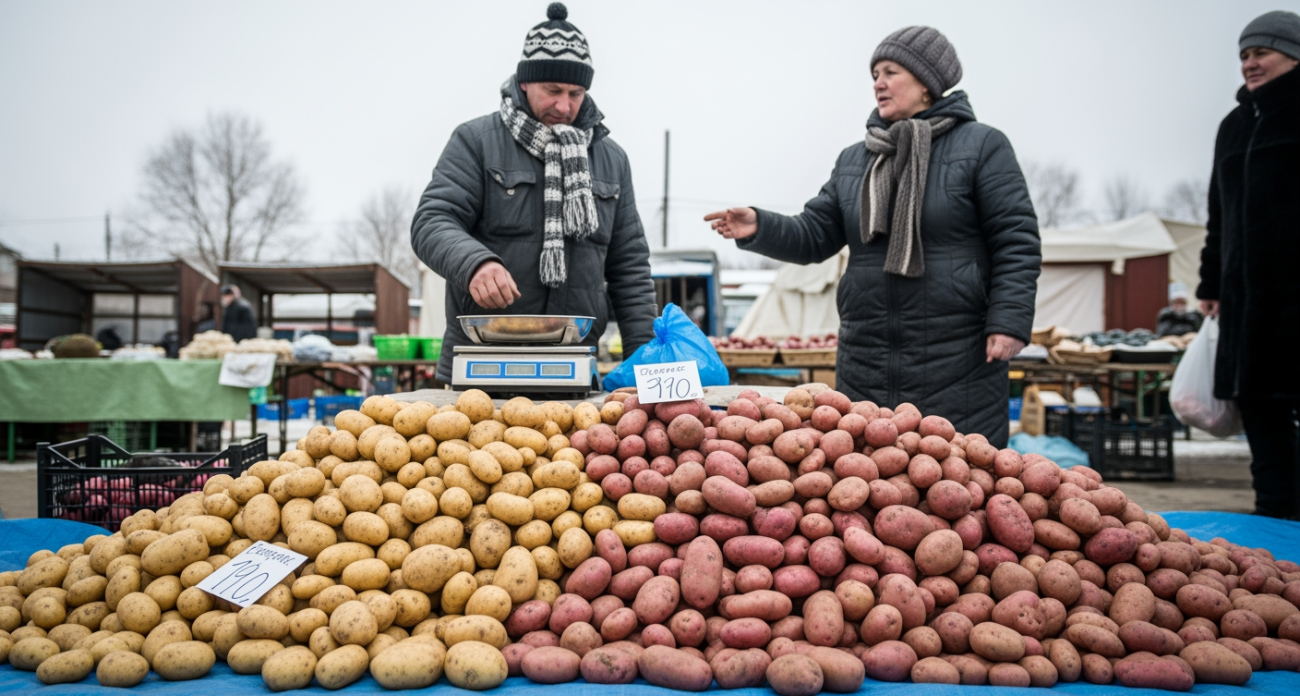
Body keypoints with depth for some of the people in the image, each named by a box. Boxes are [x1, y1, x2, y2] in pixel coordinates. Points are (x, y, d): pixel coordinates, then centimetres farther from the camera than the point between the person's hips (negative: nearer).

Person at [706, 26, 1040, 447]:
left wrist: (1010, 321, -14)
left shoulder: (981, 146, 0)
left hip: (958, 364, -4)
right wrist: (759, 229, -5)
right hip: (866, 366, 5)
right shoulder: (853, 160, 15)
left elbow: (1016, 241, -4)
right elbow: (814, 236, 13)